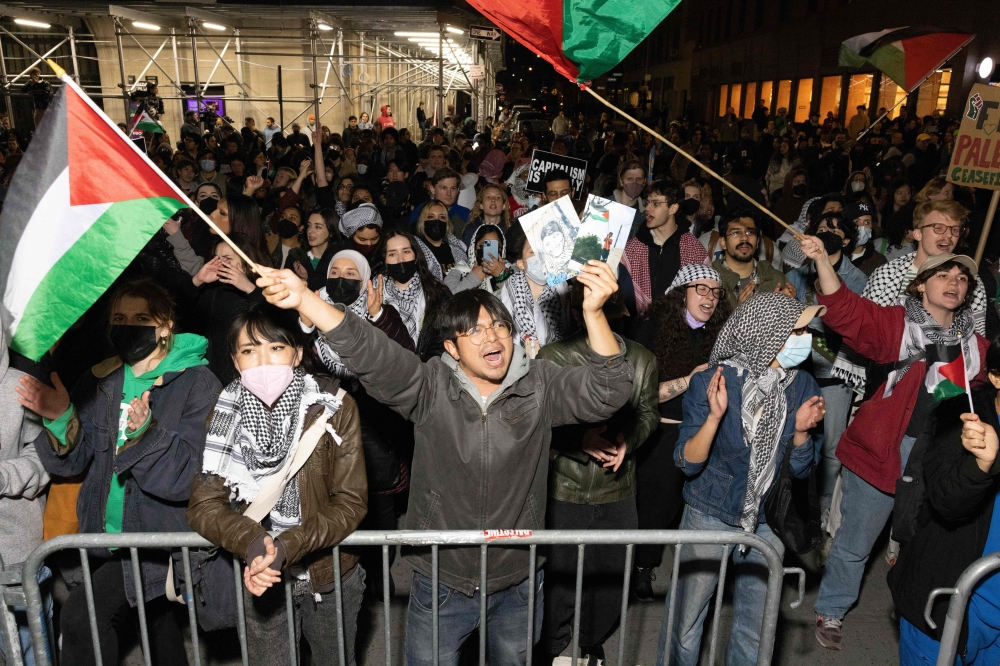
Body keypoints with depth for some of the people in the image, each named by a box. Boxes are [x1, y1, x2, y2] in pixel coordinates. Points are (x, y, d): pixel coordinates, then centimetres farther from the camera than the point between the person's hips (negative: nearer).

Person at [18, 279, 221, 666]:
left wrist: (148, 433, -34)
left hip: (164, 536, -6)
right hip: (107, 536, 6)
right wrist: (60, 418, -14)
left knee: (81, 616, -18)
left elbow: (190, 475, -18)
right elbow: (73, 461, 4)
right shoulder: (99, 382, 5)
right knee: (157, 623, 18)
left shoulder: (197, 383, -12)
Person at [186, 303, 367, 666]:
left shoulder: (333, 407, -17)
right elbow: (203, 504, -10)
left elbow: (351, 503, -16)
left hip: (330, 575, -1)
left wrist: (287, 547, -29)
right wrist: (253, 544, -28)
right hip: (259, 579, 1)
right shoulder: (225, 414, -9)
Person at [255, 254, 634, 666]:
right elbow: (369, 353, -25)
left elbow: (605, 392, -23)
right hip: (441, 582, -1)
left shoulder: (541, 385, -9)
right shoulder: (430, 388, -12)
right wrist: (303, 299, -41)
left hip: (519, 584, 1)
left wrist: (593, 312, -40)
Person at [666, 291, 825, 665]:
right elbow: (687, 463, -18)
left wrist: (801, 431, -17)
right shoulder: (710, 382, -18)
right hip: (709, 519, -3)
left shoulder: (802, 386, -6)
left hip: (766, 523, 3)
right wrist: (715, 415, -33)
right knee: (685, 623, 10)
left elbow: (800, 469, 3)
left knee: (755, 632, 16)